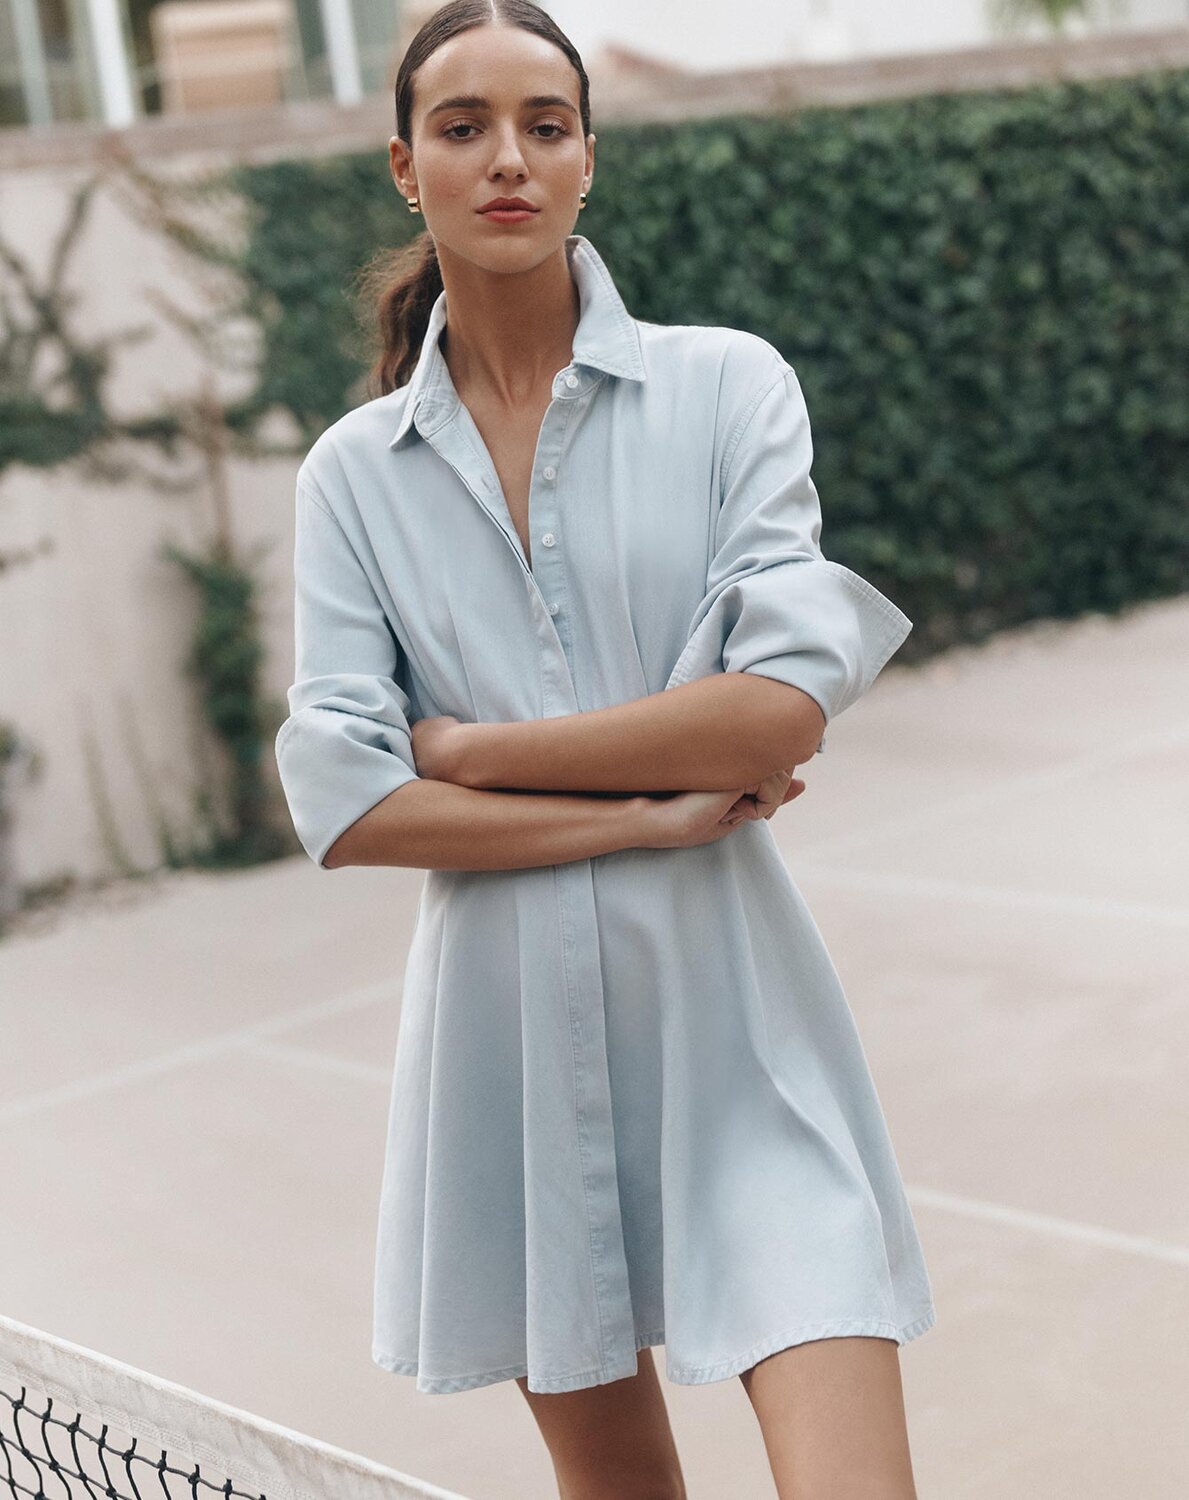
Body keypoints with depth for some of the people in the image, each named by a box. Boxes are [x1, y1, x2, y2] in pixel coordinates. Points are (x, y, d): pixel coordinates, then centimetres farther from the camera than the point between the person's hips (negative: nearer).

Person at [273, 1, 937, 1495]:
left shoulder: (727, 384, -1)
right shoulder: (354, 472, 4)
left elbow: (788, 701, -13)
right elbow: (343, 802, -7)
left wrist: (476, 749, -8)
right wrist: (653, 810, -12)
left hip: (728, 1006, -2)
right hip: (507, 1020, 2)